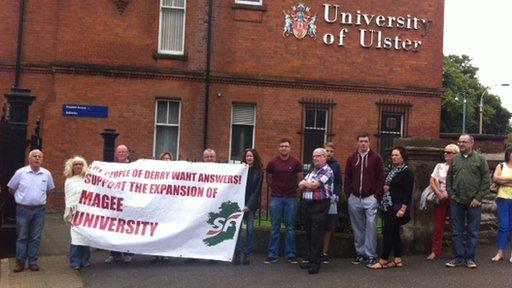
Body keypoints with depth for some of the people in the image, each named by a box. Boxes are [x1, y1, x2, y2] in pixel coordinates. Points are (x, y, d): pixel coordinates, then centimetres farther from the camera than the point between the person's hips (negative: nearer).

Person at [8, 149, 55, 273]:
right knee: (22, 237, 5)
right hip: (23, 210, -2)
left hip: (39, 210, 2)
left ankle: (33, 261, 15)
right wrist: (21, 198, 11)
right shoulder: (20, 172, -5)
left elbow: (49, 189, 18)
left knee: (36, 238, 7)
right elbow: (11, 189, 7)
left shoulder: (46, 174, 1)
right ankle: (20, 262, 14)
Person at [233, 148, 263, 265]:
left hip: (251, 204, -1)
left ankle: (247, 254, 5)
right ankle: (238, 253, -1)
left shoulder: (259, 172, 4)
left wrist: (249, 205, -9)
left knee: (250, 228, -2)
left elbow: (257, 190, -1)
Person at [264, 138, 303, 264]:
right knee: (274, 228, 4)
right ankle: (272, 255, 9)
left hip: (291, 198, 0)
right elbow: (268, 178, 13)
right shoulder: (272, 162, 0)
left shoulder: (295, 163, -1)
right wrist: (275, 188, 8)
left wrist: (294, 189, 4)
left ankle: (291, 255, 11)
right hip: (276, 197, 0)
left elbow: (300, 179, 9)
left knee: (290, 228, 4)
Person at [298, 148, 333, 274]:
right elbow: (301, 186, 15)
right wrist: (309, 184, -6)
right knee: (309, 234, 11)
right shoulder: (312, 171, 18)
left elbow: (314, 185, -17)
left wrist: (305, 183, 3)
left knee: (316, 235, -6)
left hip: (320, 206, -8)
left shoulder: (327, 171, -7)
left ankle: (316, 263, -1)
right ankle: (311, 259, 20)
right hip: (308, 205, 8)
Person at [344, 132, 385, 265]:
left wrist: (377, 195, -7)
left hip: (370, 198, -3)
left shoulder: (376, 158, 2)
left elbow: (381, 178, -1)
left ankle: (370, 255, 0)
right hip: (354, 198, 3)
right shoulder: (351, 158, 11)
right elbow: (347, 178, 12)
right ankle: (360, 253, 17)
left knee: (371, 227, -6)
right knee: (358, 228, 8)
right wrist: (348, 194, 4)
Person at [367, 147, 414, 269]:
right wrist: (385, 187, 10)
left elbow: (407, 192, -16)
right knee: (394, 232, 10)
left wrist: (403, 209, -21)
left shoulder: (406, 172, -9)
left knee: (388, 232, -9)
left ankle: (383, 261, -7)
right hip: (389, 206, 9)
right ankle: (398, 260, 16)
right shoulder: (392, 171, 16)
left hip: (398, 206, -9)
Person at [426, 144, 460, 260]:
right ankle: (435, 251, 8)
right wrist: (439, 193, -6)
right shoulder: (439, 166, 11)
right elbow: (432, 181, 7)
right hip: (440, 199, 3)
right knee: (438, 225, 3)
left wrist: (448, 195, -12)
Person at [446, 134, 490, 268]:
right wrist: (451, 194, 3)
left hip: (473, 202, -3)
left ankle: (469, 258, 12)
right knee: (456, 231, 6)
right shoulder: (455, 160, 10)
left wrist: (478, 198, -8)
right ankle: (458, 257, 14)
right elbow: (449, 179, 15)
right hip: (457, 202, 3)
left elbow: (486, 181, -3)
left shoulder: (480, 159, 0)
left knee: (473, 232, 4)